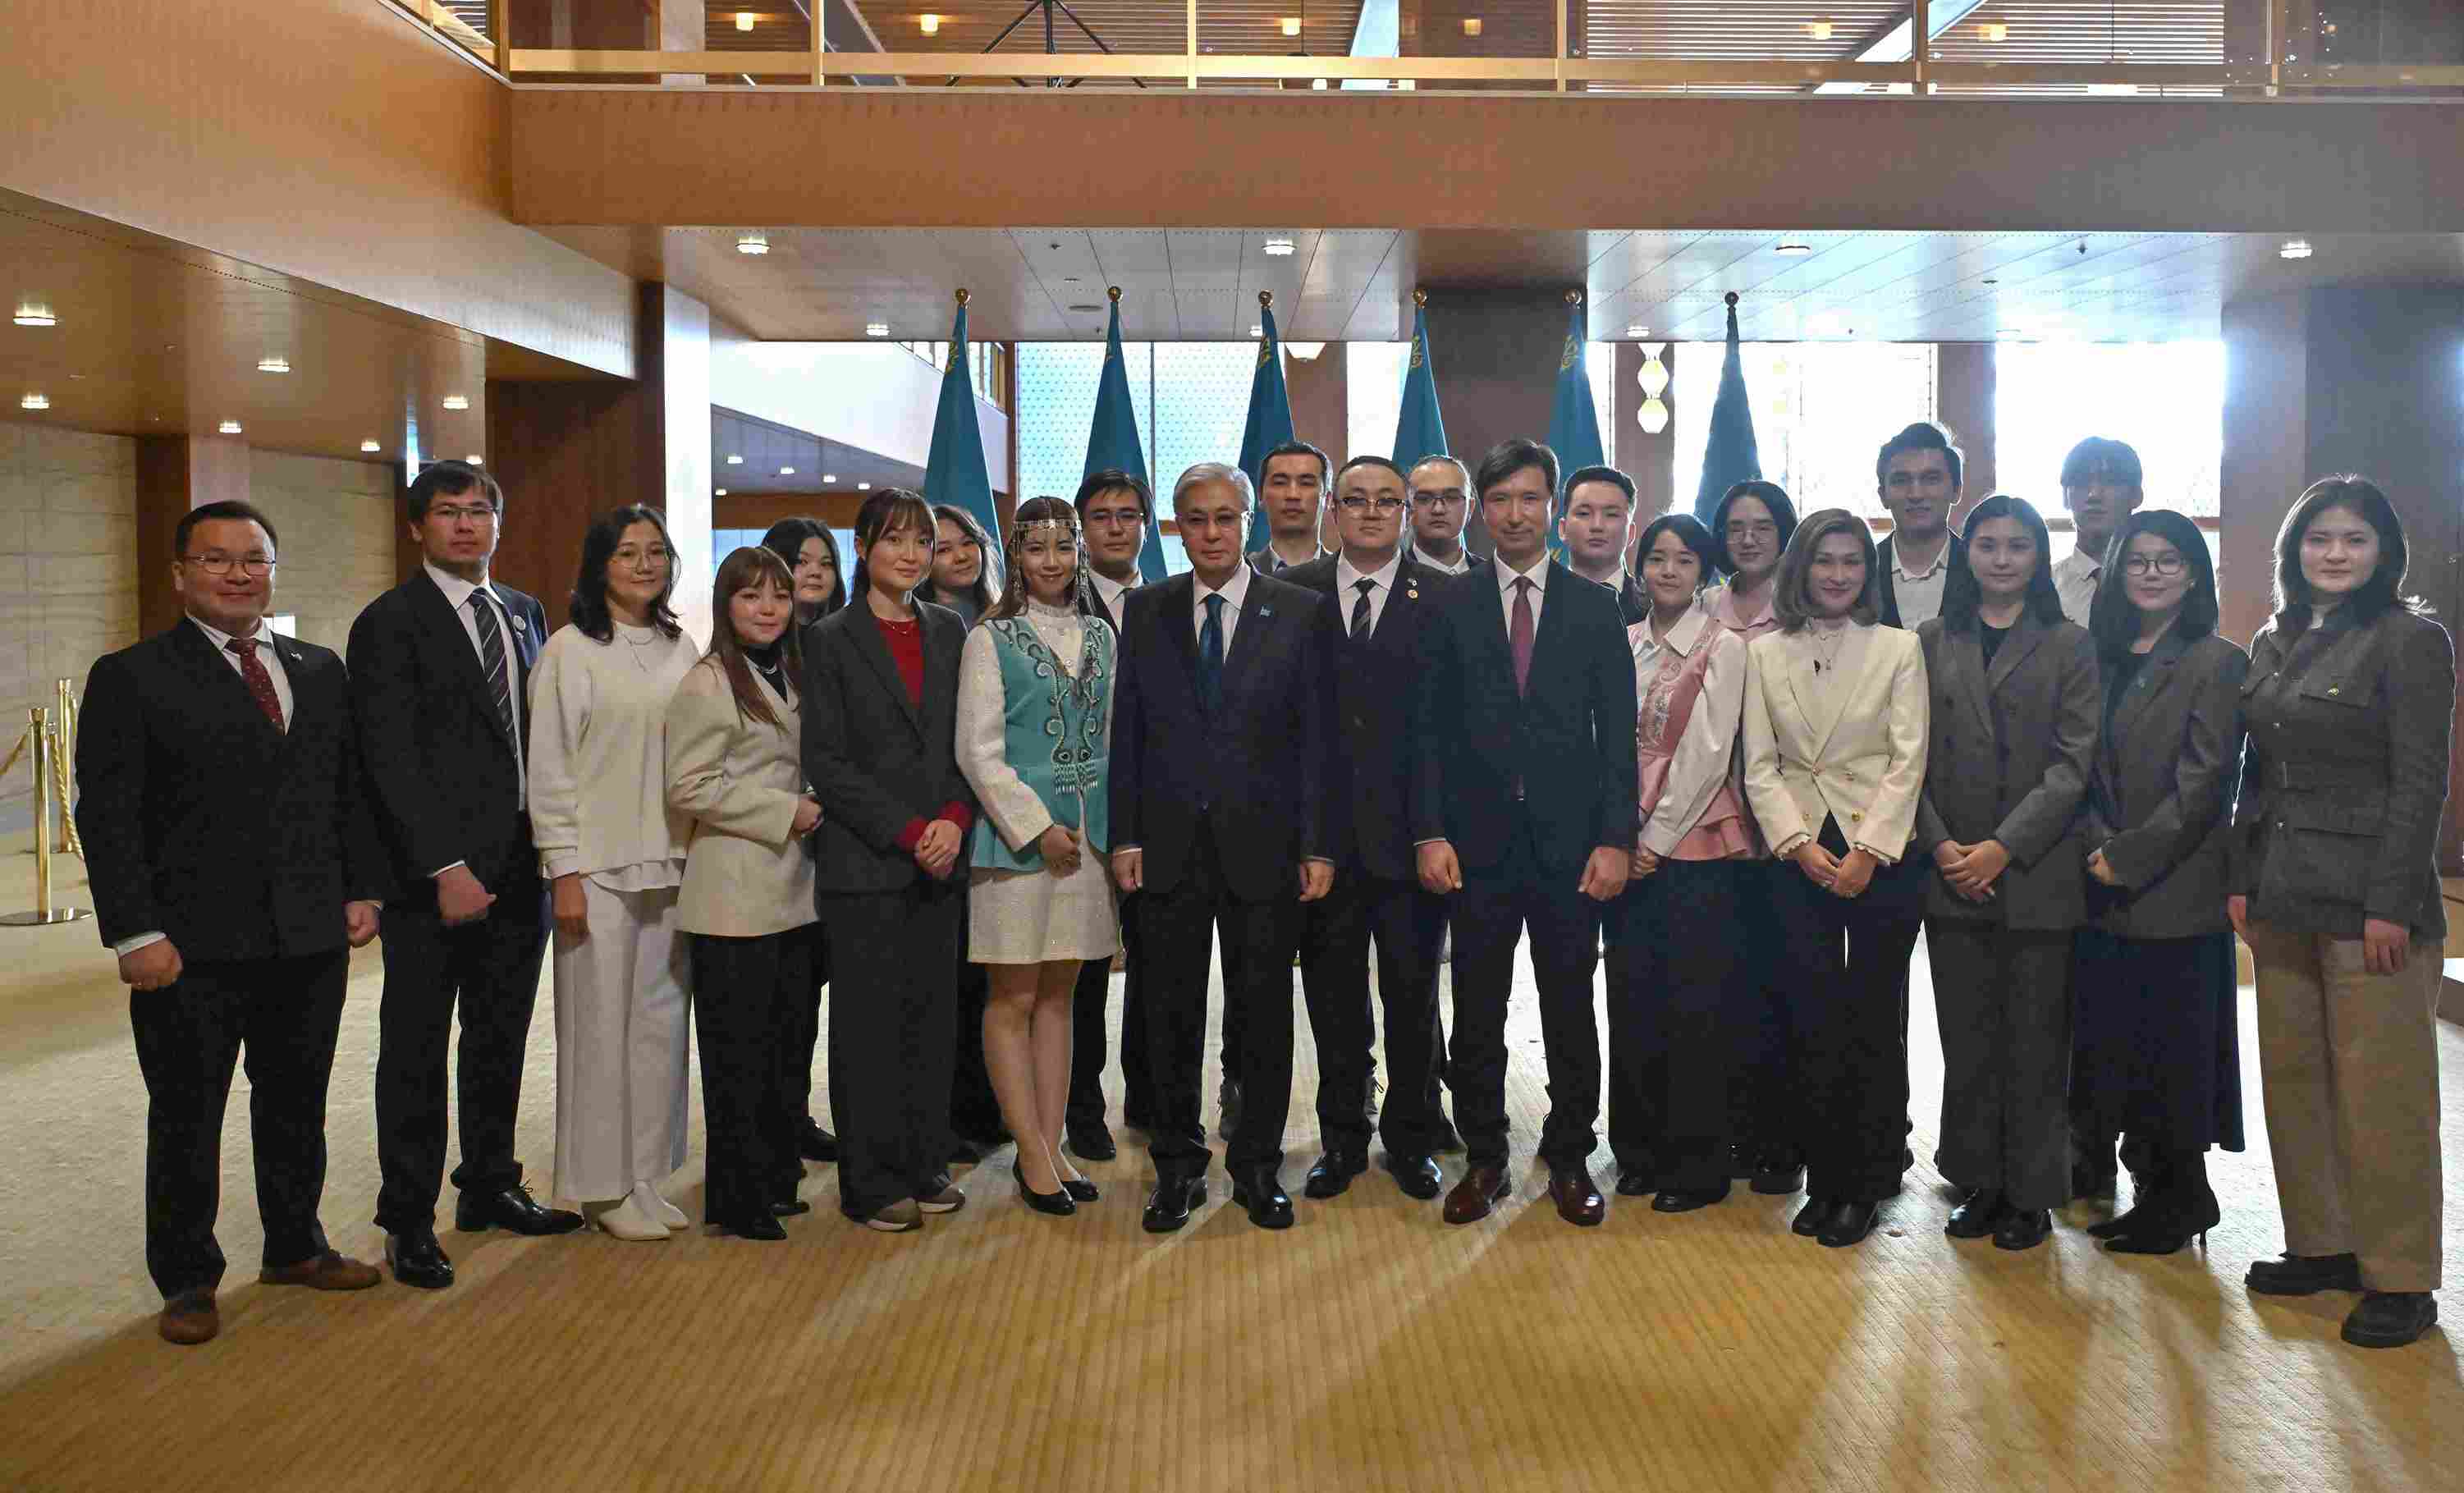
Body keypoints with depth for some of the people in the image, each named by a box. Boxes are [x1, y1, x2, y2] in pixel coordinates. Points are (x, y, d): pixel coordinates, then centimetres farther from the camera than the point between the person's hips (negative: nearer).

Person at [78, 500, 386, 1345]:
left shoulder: (321, 672, 11)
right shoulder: (130, 678, -4)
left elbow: (351, 791, 15)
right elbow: (108, 817, -8)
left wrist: (363, 890, 6)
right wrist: (135, 933, -15)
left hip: (311, 938, 4)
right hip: (193, 949, -4)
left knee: (296, 1103, 16)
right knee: (185, 1117, 8)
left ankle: (296, 1248, 33)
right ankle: (188, 1280, 23)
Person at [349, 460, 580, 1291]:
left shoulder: (525, 615, 13)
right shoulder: (390, 624, -6)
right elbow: (391, 759, -13)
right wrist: (445, 868, -19)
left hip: (518, 869, 6)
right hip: (435, 879, -6)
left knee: (501, 1042, 15)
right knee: (416, 1050, 4)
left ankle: (491, 1188, 30)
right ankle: (409, 1220, 15)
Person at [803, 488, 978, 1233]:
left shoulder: (949, 631, 11)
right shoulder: (832, 640, -2)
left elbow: (968, 744, 10)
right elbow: (826, 762, -7)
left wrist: (955, 820, -8)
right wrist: (909, 833, -14)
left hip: (940, 859, 4)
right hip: (864, 863, -4)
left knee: (933, 1013, 8)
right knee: (869, 1019, 1)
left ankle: (923, 1164, 19)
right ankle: (870, 1181, 10)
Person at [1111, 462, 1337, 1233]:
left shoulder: (1302, 612, 1)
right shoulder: (1146, 611, 6)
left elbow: (1317, 735, -1)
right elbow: (1127, 730, 6)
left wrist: (1317, 845, -6)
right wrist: (1124, 836, 0)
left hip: (1262, 843, -1)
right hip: (1169, 844, 2)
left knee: (1264, 1011, 7)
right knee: (1172, 1013, 8)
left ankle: (1258, 1165, 21)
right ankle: (1178, 1167, 22)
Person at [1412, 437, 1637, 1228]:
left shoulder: (1596, 609, 5)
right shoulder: (1450, 607, 4)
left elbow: (1617, 734, 2)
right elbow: (1428, 730, 2)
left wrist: (1616, 839, -6)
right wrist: (1430, 833, -6)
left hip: (1570, 843, 0)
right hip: (1478, 842, 0)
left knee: (1571, 1012, 8)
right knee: (1477, 1013, 7)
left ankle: (1569, 1160, 22)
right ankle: (1484, 1159, 20)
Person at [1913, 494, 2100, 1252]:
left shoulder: (2070, 645, 3)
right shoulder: (1931, 643, 9)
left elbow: (2073, 761, -5)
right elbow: (1912, 757, 5)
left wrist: (2005, 846, -13)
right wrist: (1941, 845, -8)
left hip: (2038, 873, -2)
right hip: (1951, 872, 2)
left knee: (2035, 1041, 4)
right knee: (1967, 1039, 8)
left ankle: (2031, 1193, 15)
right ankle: (1978, 1182, 20)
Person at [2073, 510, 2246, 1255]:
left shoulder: (2216, 664, -6)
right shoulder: (2103, 660, 11)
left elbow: (2201, 782, -13)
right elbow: (2087, 770, 9)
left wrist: (2131, 858, -15)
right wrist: (2098, 849, -6)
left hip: (2175, 894, -6)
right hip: (2106, 893, 6)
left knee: (2173, 1048, 3)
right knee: (2118, 1046, 10)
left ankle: (2183, 1199, 18)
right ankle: (2156, 1192, 23)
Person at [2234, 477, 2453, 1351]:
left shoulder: (2411, 642, -5)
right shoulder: (2274, 644, 13)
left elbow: (2420, 784, -10)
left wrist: (2390, 903, -15)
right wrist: (2241, 880, 9)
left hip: (2367, 904, -6)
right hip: (2283, 901, 6)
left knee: (2380, 1094, -2)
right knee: (2293, 1079, 11)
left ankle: (2400, 1278, 9)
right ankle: (2321, 1245, 24)